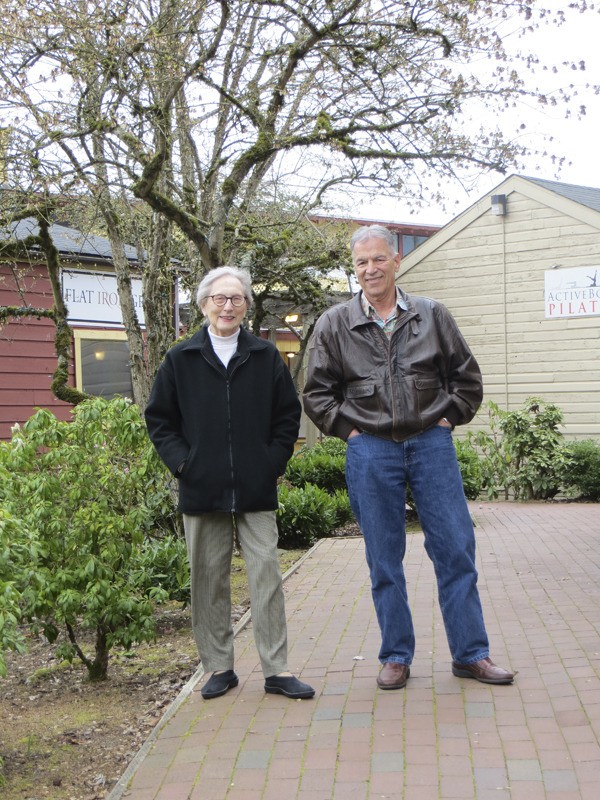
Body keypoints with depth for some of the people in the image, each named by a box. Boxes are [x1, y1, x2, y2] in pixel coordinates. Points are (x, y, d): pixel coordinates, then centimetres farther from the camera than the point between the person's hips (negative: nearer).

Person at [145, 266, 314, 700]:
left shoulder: (265, 356, 6)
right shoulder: (181, 359, 5)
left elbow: (288, 414, 10)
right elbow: (159, 419, 9)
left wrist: (274, 461, 0)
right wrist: (181, 462, -2)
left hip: (256, 490, 0)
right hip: (202, 490, 0)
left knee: (267, 575, -1)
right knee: (209, 580, 6)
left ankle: (277, 669, 6)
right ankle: (219, 667, 18)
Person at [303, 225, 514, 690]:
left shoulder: (432, 316, 5)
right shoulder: (334, 326, 3)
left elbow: (466, 376, 12)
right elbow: (317, 393, 9)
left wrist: (448, 418, 3)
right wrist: (347, 428, 1)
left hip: (432, 443, 1)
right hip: (371, 451, 0)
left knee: (456, 550, 1)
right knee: (384, 560, 6)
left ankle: (471, 654, 13)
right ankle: (396, 657, 18)